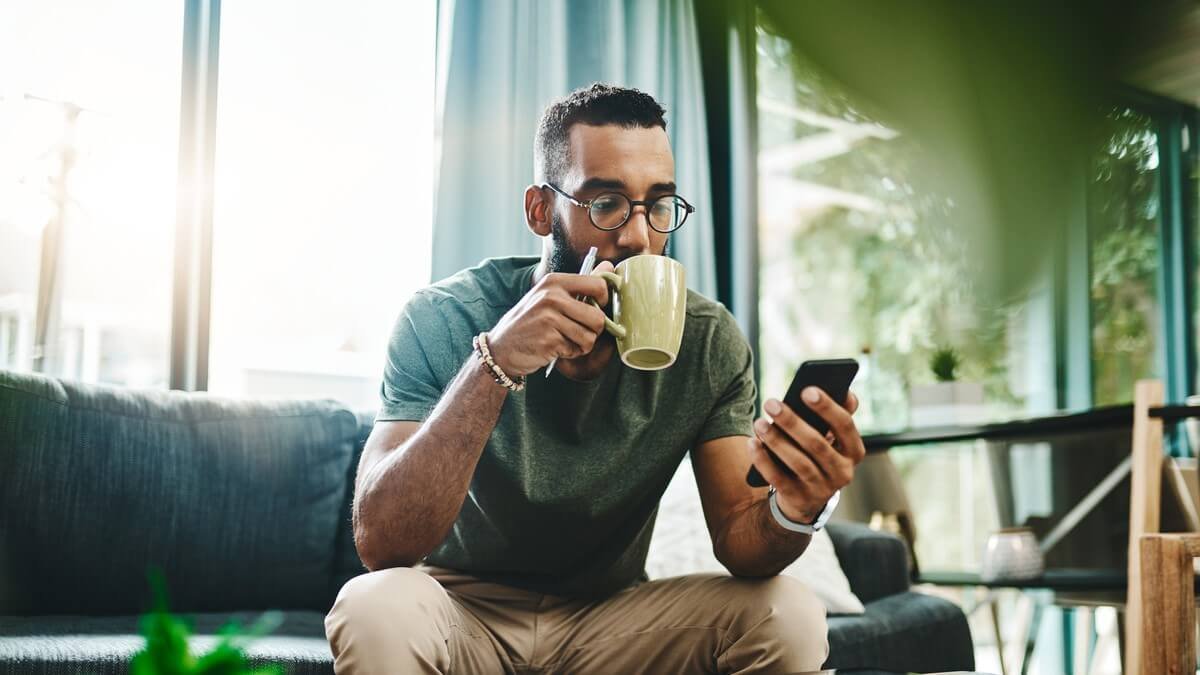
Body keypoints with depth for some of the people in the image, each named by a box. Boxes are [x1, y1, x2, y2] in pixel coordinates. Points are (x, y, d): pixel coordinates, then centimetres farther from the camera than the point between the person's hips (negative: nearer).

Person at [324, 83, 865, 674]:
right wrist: (495, 363, -40)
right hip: (465, 610, -1)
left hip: (611, 615, 1)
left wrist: (794, 510, -38)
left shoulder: (708, 341, -10)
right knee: (379, 610, -34)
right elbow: (379, 544, -27)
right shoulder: (443, 319, -18)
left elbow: (738, 542, -13)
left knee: (790, 615, -23)